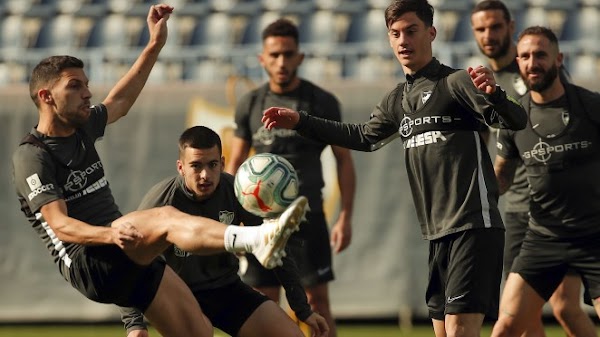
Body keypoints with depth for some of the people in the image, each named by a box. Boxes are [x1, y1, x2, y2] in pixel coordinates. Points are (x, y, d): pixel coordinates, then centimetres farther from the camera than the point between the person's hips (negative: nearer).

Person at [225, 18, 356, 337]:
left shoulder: (322, 102, 2)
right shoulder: (250, 105, 7)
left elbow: (343, 159, 4)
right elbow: (235, 164, 12)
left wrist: (345, 217, -4)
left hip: (307, 215, -2)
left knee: (317, 300, -4)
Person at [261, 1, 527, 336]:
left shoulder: (456, 82, -7)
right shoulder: (399, 98, 17)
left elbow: (516, 120, -17)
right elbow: (365, 137, 31)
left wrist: (493, 94, -39)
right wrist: (301, 121, 27)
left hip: (473, 227, -8)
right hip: (439, 232, 8)